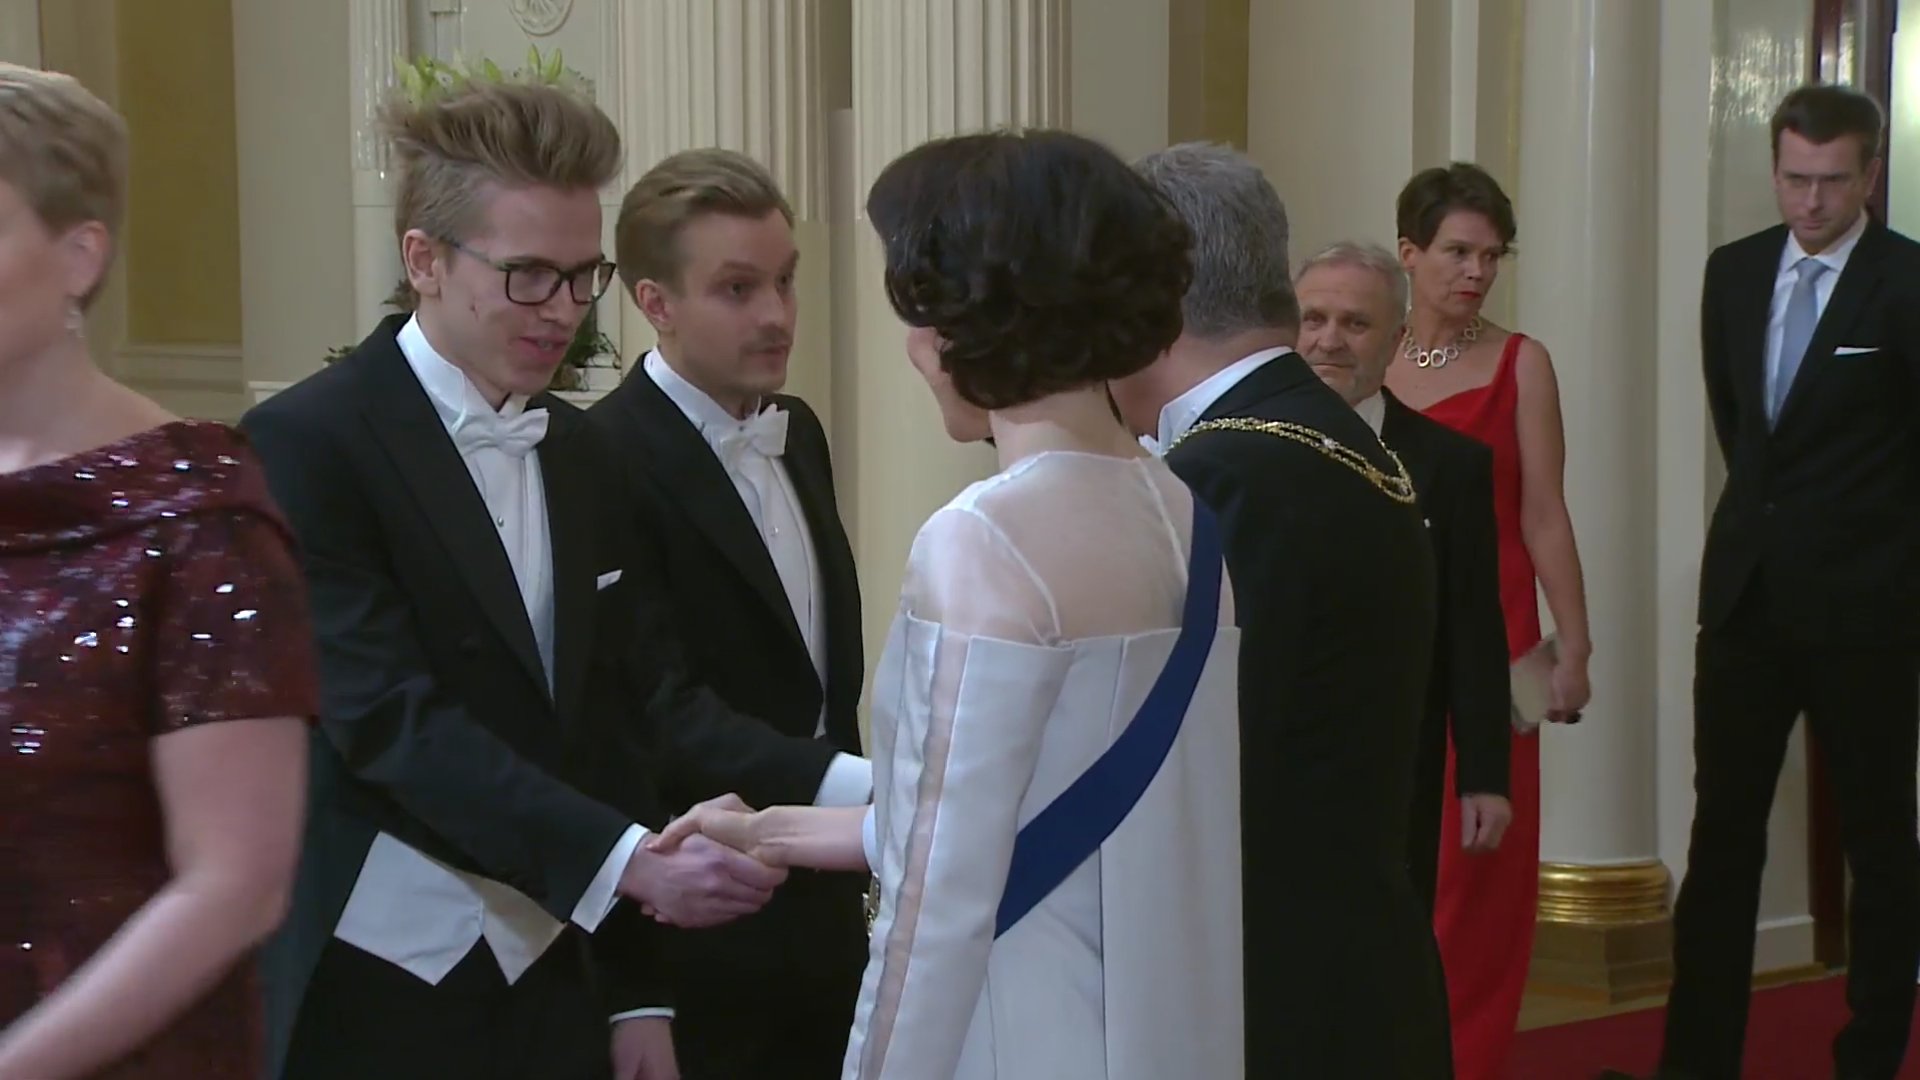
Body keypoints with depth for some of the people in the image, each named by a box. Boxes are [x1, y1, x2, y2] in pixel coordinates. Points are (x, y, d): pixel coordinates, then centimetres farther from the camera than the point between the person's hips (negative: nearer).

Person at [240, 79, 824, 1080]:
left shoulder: (578, 453, 10)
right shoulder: (305, 444, -11)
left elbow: (617, 718, 11)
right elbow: (394, 719, -20)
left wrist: (638, 993, 6)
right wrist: (632, 863, -28)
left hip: (555, 977, 6)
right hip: (377, 994, -6)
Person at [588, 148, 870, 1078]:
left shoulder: (797, 433, 10)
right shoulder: (608, 463, -18)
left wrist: (851, 848, 14)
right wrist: (867, 791, -30)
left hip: (820, 918, 8)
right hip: (698, 941, -8)